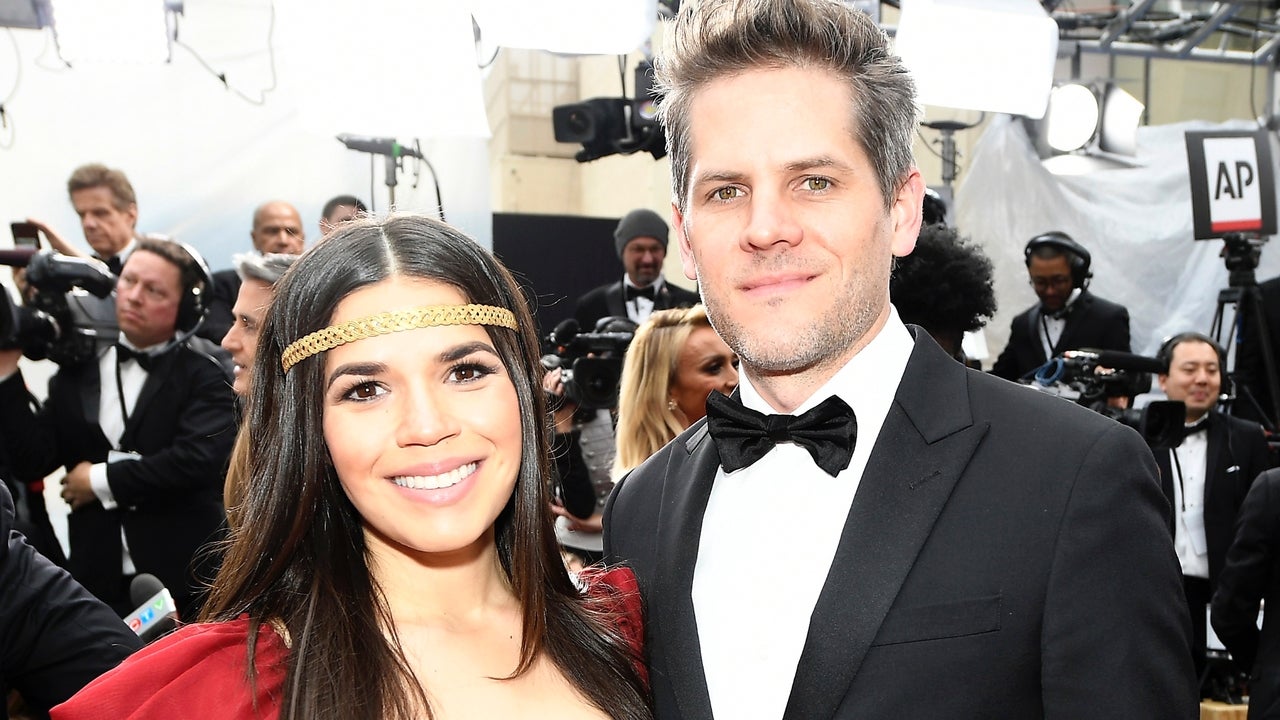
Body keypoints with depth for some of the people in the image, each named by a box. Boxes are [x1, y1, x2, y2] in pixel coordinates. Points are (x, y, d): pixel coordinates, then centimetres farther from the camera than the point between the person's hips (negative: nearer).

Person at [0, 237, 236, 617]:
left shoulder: (203, 371, -4)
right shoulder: (80, 366, 9)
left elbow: (200, 458, -19)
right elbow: (32, 461, 3)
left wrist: (102, 480, -11)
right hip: (99, 580, 4)